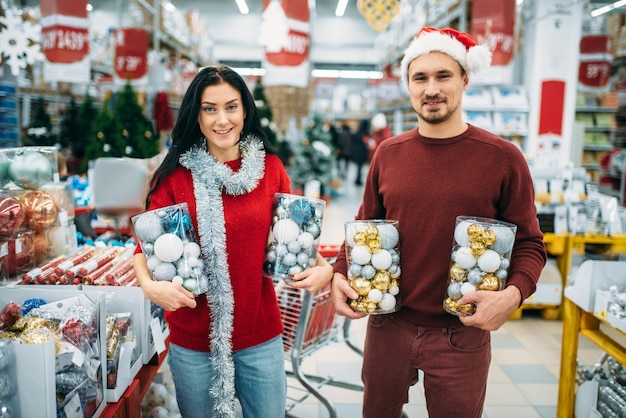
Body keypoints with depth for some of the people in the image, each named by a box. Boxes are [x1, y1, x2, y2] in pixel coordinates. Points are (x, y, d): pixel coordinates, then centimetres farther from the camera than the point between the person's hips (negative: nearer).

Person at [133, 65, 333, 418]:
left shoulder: (271, 168, -1)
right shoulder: (176, 175, -6)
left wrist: (322, 267, -9)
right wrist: (149, 284, -22)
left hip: (262, 335, 1)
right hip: (194, 339, -1)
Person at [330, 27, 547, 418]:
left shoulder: (503, 158, -9)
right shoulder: (389, 153, 1)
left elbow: (529, 242, -4)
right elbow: (364, 227, 10)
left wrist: (513, 293, -22)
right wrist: (340, 274, -5)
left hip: (462, 333, -3)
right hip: (388, 325, 3)